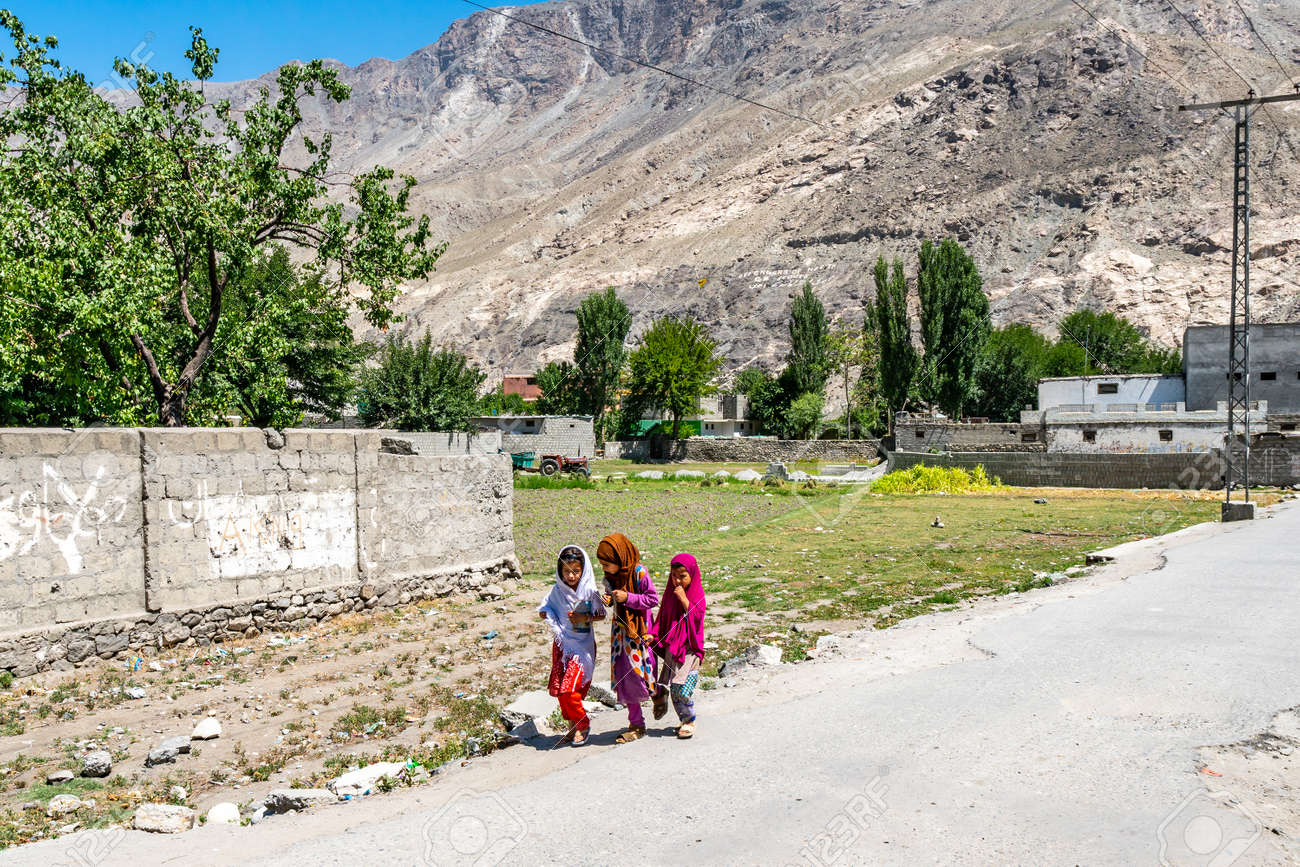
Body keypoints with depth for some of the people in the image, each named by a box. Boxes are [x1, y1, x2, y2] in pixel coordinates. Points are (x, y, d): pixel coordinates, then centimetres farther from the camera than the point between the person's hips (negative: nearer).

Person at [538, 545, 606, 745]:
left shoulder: (589, 591, -7)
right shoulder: (557, 591, 1)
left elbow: (601, 615, 2)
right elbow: (544, 610, 12)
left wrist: (585, 618, -16)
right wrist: (553, 619, -9)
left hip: (582, 645, -4)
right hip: (562, 644, 4)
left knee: (569, 689, -13)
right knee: (559, 689, 5)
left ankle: (583, 724, 9)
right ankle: (573, 727, 23)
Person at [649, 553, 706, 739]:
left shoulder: (697, 594, -4)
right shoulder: (670, 593, 10)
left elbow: (696, 617, -15)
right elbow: (662, 618, 15)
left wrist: (684, 599, -19)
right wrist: (653, 634, 2)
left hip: (689, 648, -5)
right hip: (671, 646, 5)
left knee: (680, 688, -13)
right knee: (669, 687, 2)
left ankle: (689, 721, 4)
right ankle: (684, 719, 18)